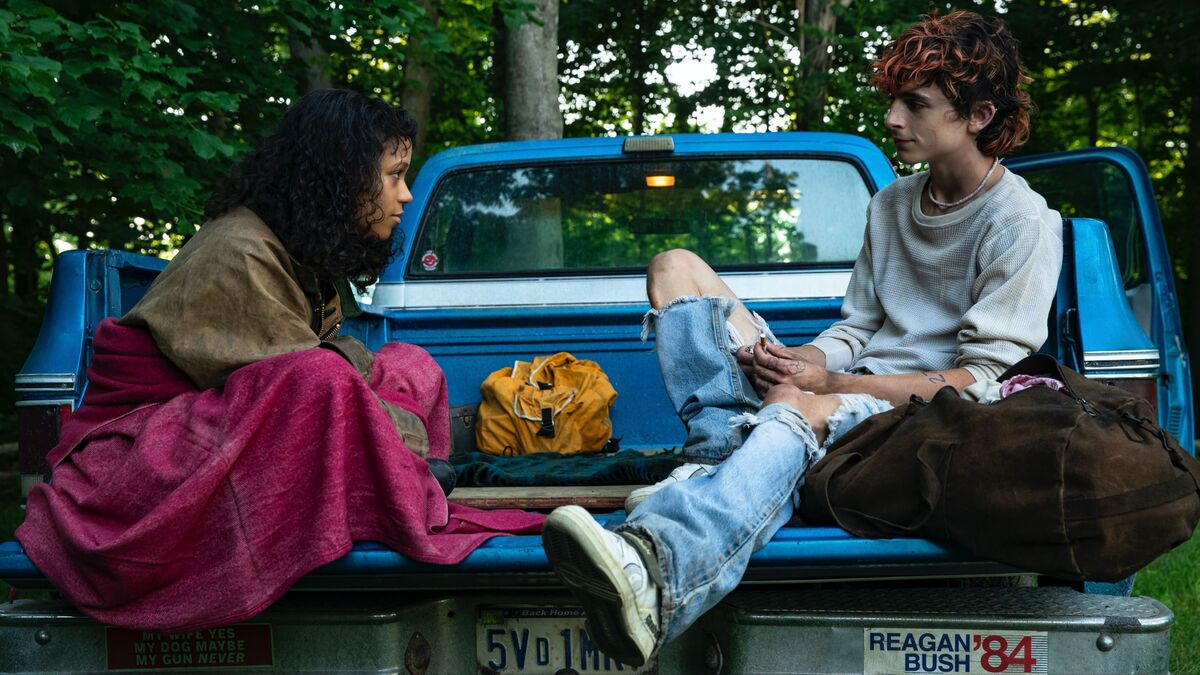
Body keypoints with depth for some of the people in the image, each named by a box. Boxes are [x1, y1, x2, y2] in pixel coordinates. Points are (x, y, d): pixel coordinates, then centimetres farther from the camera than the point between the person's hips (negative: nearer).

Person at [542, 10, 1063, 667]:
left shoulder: (1022, 224, -4)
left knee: (796, 408, -43)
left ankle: (650, 570, -71)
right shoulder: (891, 204, 19)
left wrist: (828, 382, -16)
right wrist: (805, 360, -8)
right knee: (675, 267, -2)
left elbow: (981, 378, -11)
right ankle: (727, 454, -28)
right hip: (840, 393, 8)